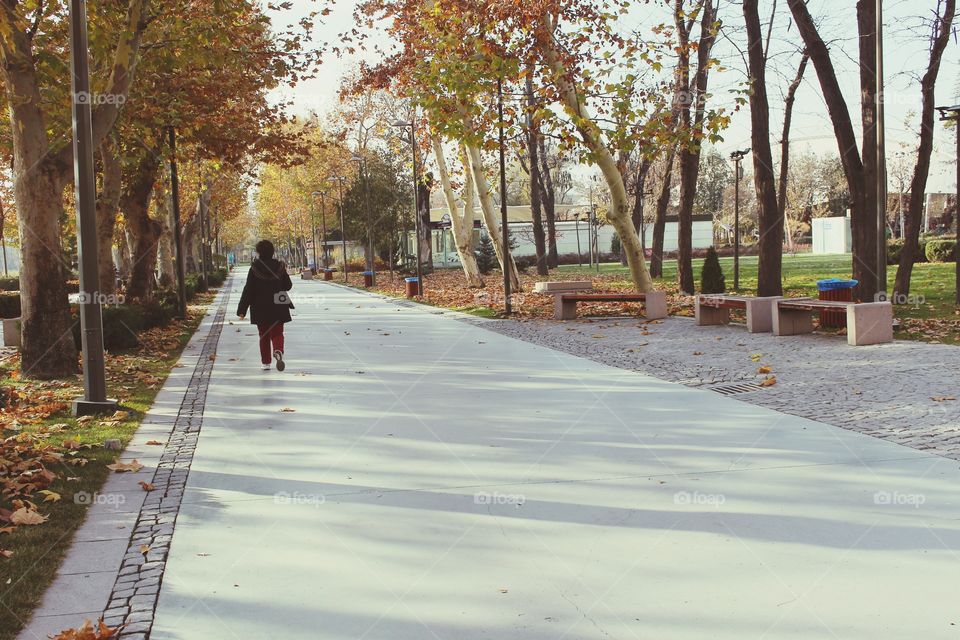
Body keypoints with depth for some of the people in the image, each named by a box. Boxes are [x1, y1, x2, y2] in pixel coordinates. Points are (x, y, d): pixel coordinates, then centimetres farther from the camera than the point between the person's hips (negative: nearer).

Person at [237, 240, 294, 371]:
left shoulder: (255, 268, -9)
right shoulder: (279, 267, -3)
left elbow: (248, 290, -9)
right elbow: (288, 286, 6)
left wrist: (242, 310, -5)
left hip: (260, 309, -1)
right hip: (278, 308, 1)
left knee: (264, 336, 12)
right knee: (277, 333, 7)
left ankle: (265, 362, 14)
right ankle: (278, 351, -23)